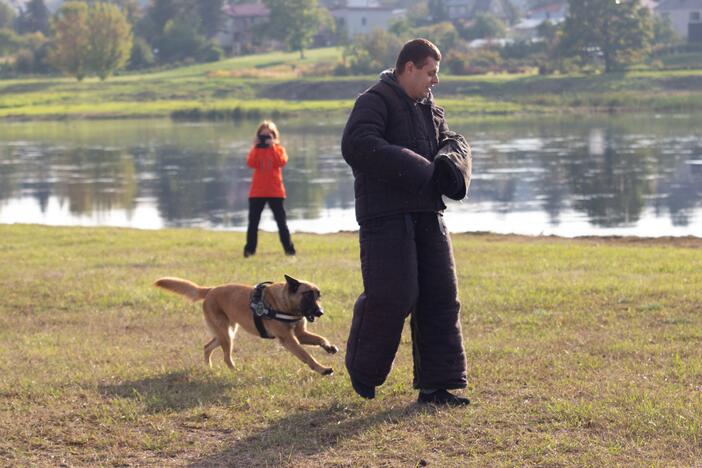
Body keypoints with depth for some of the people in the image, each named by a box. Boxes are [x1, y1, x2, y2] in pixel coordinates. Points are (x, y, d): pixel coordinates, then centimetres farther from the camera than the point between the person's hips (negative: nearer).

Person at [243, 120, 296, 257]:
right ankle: (249, 249, 8)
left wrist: (272, 147, -18)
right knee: (253, 222, 2)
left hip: (275, 192, -2)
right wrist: (256, 147, -15)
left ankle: (289, 248, 2)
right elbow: (251, 163, -13)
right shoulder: (256, 150, 7)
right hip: (257, 192, 2)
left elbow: (282, 162, -18)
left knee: (281, 221, 0)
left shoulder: (278, 149, 4)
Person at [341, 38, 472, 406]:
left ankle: (436, 385, 8)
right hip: (385, 215, -8)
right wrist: (418, 171, -25)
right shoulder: (374, 102, -9)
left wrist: (449, 161, -10)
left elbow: (453, 141, 17)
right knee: (391, 296, -12)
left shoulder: (428, 109, 19)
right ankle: (362, 371, 13)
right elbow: (357, 145, -24)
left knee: (440, 298, 4)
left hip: (426, 214, 8)